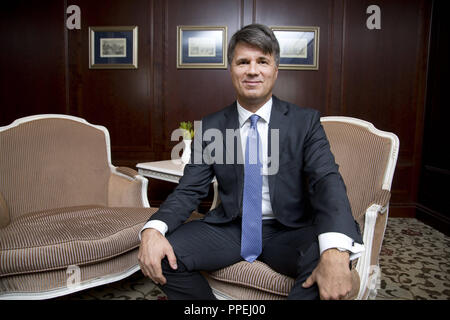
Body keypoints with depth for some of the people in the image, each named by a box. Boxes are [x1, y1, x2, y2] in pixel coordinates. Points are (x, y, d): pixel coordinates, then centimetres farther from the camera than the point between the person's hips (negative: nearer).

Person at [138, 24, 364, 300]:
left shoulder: (305, 121, -3)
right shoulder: (210, 127, 3)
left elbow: (328, 181, -16)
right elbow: (190, 189, -1)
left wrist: (335, 252, -36)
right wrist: (152, 230, -23)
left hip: (288, 232, -2)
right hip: (230, 228, 3)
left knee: (325, 259, -34)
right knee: (162, 253, -19)